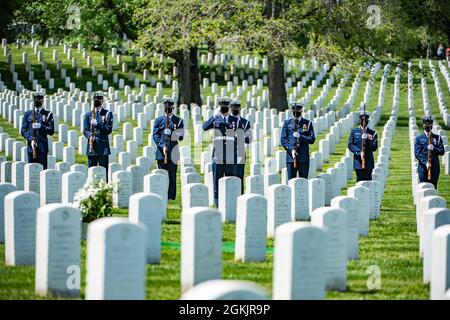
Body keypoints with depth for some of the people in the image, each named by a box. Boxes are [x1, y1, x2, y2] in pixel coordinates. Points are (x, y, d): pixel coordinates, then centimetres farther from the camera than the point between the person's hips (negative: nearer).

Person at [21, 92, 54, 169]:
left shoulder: (48, 114, 6)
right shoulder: (28, 114, 12)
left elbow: (51, 131, 1)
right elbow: (23, 130, 8)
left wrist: (40, 126, -16)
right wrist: (31, 139, -9)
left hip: (42, 147, -2)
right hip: (31, 146, 2)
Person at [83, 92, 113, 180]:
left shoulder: (108, 114, 5)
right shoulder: (88, 114, 12)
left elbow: (109, 129, -3)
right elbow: (85, 130, 8)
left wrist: (98, 124, -16)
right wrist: (90, 135, -14)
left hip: (103, 147, -2)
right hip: (92, 147, 2)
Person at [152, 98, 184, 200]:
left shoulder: (179, 121, 10)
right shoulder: (159, 120, 11)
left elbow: (181, 136, 3)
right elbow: (155, 135, 2)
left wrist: (170, 133, -14)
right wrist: (162, 145, -12)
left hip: (173, 152, 0)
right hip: (161, 152, 0)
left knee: (172, 176, 0)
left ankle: (171, 197, 3)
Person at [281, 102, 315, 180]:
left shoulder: (307, 123, 8)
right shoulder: (287, 123, 9)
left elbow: (312, 139, 2)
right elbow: (283, 140, 4)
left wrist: (300, 136, -14)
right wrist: (291, 150, -11)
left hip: (303, 158, 0)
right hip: (291, 157, 0)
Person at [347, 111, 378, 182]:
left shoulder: (372, 133, 7)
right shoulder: (354, 131, 8)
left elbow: (374, 147, 0)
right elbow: (350, 145, 2)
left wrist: (367, 140, -16)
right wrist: (359, 152, -13)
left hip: (368, 162, 1)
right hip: (358, 161, -1)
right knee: (360, 181, -2)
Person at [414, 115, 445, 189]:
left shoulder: (437, 138, 10)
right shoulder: (419, 138, 5)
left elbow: (442, 151, 3)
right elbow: (417, 153, -5)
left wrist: (433, 149, -18)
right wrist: (425, 163, -18)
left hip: (435, 167, 1)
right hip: (423, 167, -1)